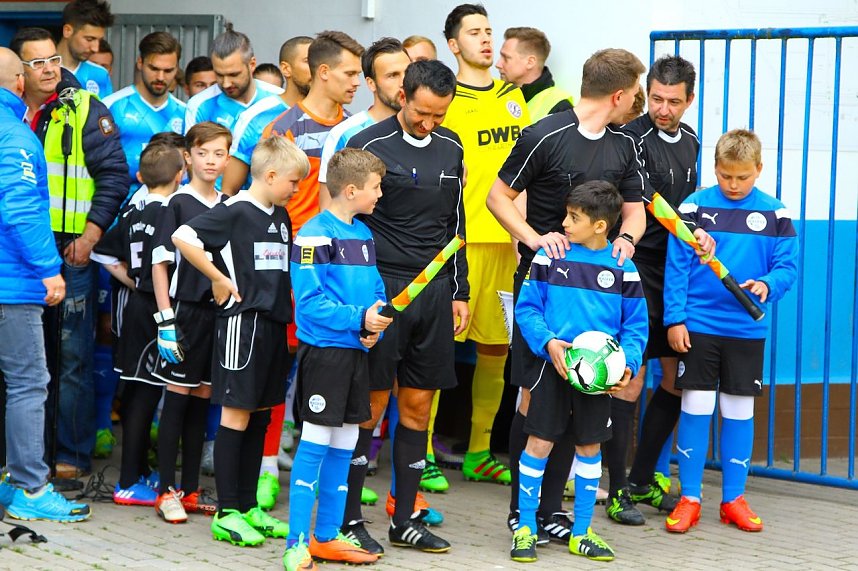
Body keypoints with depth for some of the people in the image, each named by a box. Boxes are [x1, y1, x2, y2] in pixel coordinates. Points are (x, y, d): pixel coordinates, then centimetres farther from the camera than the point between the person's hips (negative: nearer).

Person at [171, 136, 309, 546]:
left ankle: (248, 507, 18)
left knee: (259, 416, 11)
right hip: (242, 321, -8)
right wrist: (219, 280, -15)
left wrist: (288, 306, 15)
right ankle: (226, 513, -1)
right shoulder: (235, 211, -11)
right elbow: (183, 238, -21)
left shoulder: (280, 216, 15)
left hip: (273, 323, 8)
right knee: (236, 415, -5)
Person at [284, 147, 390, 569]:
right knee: (315, 443, -6)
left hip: (356, 351, 8)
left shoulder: (363, 235, 12)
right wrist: (359, 318, -23)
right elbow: (310, 302, -18)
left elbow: (376, 290, 15)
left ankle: (327, 537, 21)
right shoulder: (314, 236, -13)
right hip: (323, 350, -8)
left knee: (344, 446, 12)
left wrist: (376, 323, -5)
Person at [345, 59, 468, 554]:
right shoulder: (368, 145, -7)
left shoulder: (450, 148, 11)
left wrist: (460, 293, 16)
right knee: (371, 405, -3)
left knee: (418, 405, 7)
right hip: (380, 287, -5)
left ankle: (406, 519, 15)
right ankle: (349, 519, 5)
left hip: (434, 290, 5)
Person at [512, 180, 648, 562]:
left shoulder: (622, 268, -1)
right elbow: (527, 308, -1)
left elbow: (636, 324, 5)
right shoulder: (549, 257, -3)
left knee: (589, 447, 10)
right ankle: (525, 527, 11)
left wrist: (628, 362, -11)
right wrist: (548, 342, -16)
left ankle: (581, 532, 21)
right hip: (553, 367, -1)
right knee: (539, 442, -1)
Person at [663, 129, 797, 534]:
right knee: (695, 408, -1)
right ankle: (689, 499, 9)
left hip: (747, 329, 1)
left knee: (739, 411, 7)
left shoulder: (774, 214, 1)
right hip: (698, 325, -1)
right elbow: (677, 267, -2)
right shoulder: (694, 207, -3)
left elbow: (788, 265, 1)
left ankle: (733, 498, 18)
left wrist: (767, 285, -20)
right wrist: (675, 318, -7)